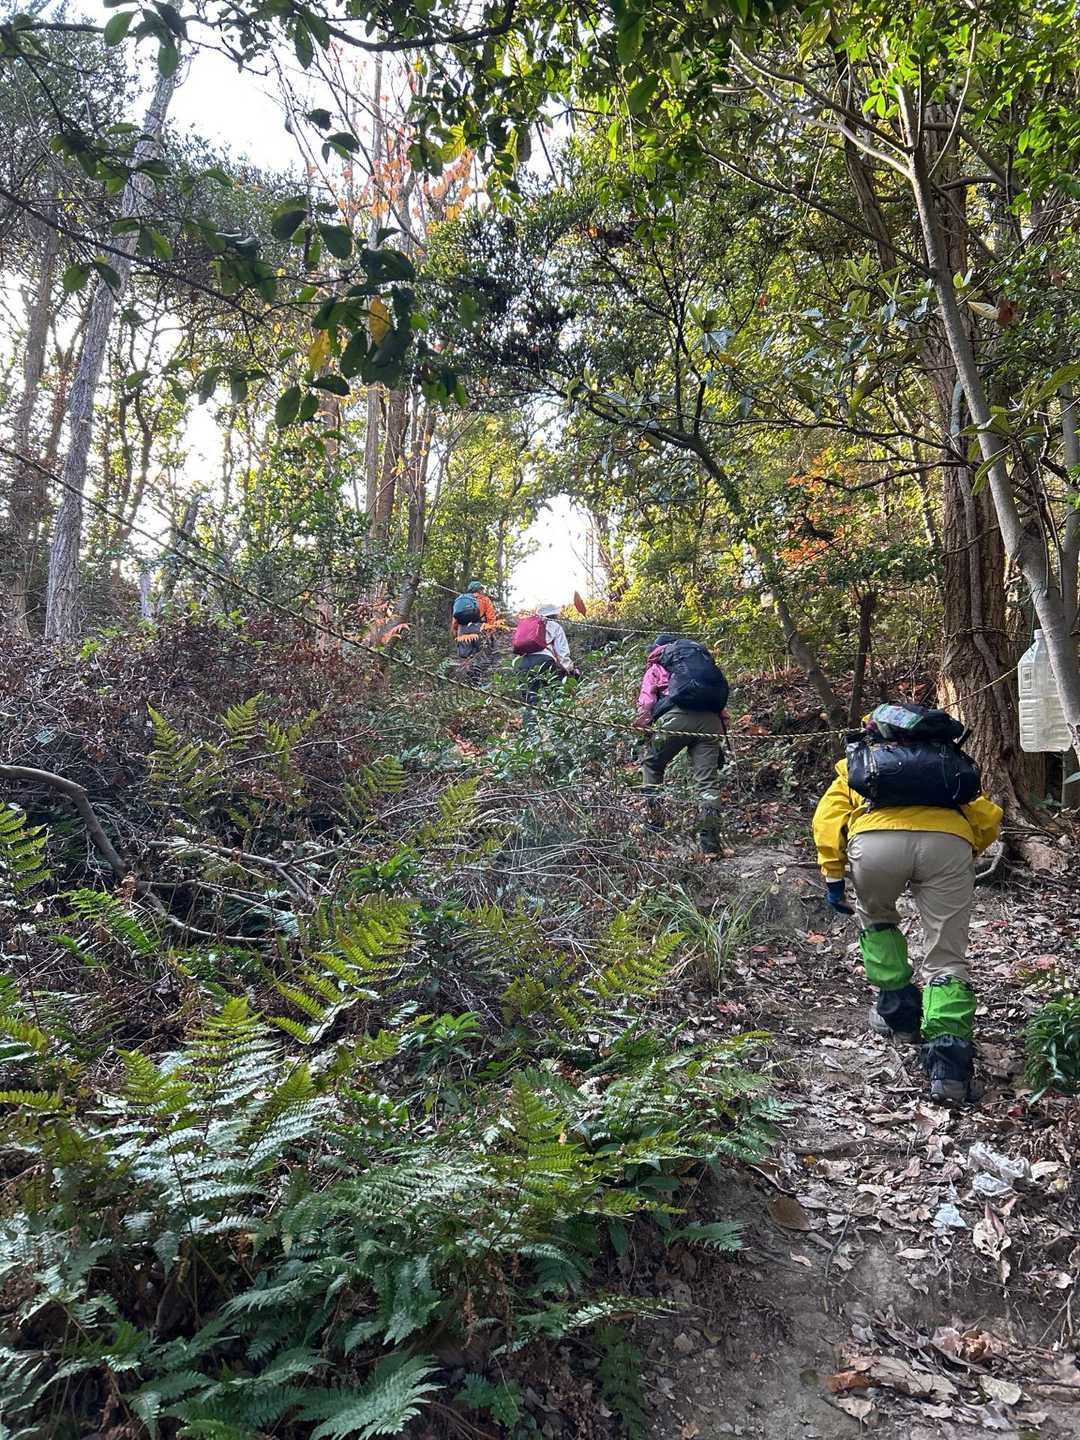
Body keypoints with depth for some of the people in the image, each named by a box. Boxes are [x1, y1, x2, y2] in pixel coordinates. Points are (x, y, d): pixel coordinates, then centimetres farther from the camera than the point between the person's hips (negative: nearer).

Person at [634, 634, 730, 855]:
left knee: (652, 764, 20)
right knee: (708, 780, 1)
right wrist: (722, 726, 25)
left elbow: (646, 698, 8)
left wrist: (641, 724, 2)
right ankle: (709, 839, -8)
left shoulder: (657, 664, 25)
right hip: (711, 719, 3)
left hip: (678, 716, -3)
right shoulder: (704, 656, 35)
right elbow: (720, 696, 26)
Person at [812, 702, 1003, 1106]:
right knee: (947, 960, 13)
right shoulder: (954, 764, 40)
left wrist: (833, 877, 18)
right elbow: (989, 818, 23)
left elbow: (827, 816, 17)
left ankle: (897, 1009, 32)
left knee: (875, 919, 32)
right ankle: (948, 1060, -3)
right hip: (948, 841, 1)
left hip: (875, 840, -1)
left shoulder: (855, 763, 36)